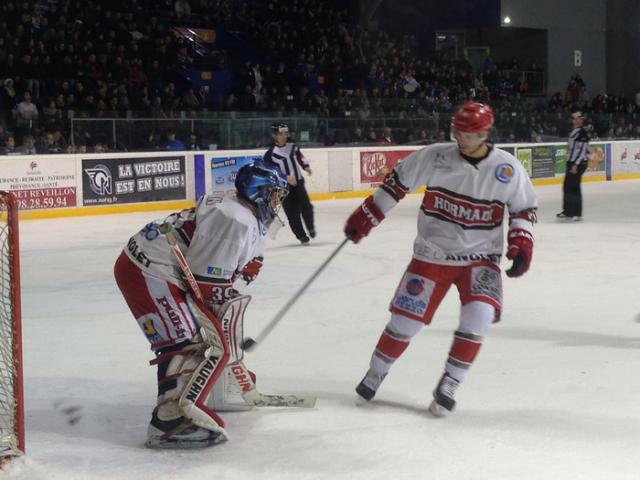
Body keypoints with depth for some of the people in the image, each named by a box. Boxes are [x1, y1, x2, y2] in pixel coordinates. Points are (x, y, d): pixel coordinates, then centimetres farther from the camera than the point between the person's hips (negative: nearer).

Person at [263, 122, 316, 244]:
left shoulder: (292, 146, 4)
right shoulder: (271, 153, -14)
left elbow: (299, 156, 23)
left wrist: (305, 166, 7)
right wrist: (286, 177, -24)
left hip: (298, 183, 4)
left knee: (306, 207, -1)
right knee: (293, 213, -4)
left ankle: (311, 228, 25)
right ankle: (302, 236, 8)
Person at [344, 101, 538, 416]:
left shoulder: (507, 169, -8)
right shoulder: (434, 157, -10)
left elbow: (525, 207, 5)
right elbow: (398, 182, 1)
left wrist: (521, 242, -10)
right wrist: (366, 217, 1)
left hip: (481, 257, 0)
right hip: (433, 254, 0)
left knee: (479, 313, -21)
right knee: (407, 319, -1)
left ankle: (448, 386, -4)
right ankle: (375, 373, 25)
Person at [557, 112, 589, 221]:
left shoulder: (582, 132, -12)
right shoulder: (574, 132, 17)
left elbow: (582, 150, -19)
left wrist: (576, 165, -23)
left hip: (579, 163, -10)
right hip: (571, 163, 10)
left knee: (574, 187, -12)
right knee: (567, 186, 12)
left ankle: (577, 214, -11)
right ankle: (567, 211, 21)